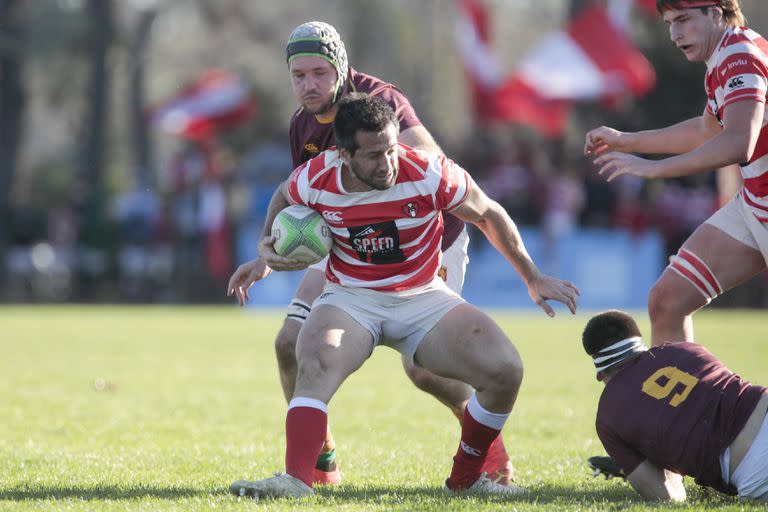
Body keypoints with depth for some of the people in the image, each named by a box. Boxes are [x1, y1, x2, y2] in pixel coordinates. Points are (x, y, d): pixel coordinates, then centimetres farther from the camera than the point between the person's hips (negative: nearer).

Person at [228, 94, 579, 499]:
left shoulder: (429, 174, -19)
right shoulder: (316, 180, -14)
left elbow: (489, 215, -2)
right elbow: (283, 196, 13)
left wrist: (533, 279, 3)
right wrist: (268, 243, -3)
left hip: (423, 298, 0)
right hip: (350, 298, 0)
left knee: (505, 371, -18)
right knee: (314, 366, -33)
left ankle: (465, 478, 2)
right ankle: (295, 480, -41)